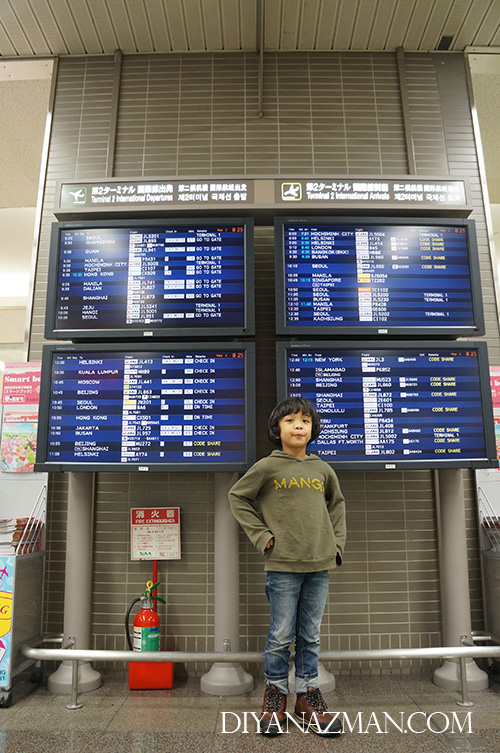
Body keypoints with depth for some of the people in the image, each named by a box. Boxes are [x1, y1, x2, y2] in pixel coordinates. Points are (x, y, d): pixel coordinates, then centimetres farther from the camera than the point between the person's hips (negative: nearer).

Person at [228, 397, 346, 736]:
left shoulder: (323, 469, 6)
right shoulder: (267, 467, -5)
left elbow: (337, 504, 21)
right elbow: (238, 497, 2)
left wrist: (337, 542, 11)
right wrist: (261, 535, -4)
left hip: (319, 565, 4)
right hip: (283, 565, -3)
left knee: (311, 637, 15)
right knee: (281, 637, 7)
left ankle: (308, 696, 30)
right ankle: (275, 695, 27)